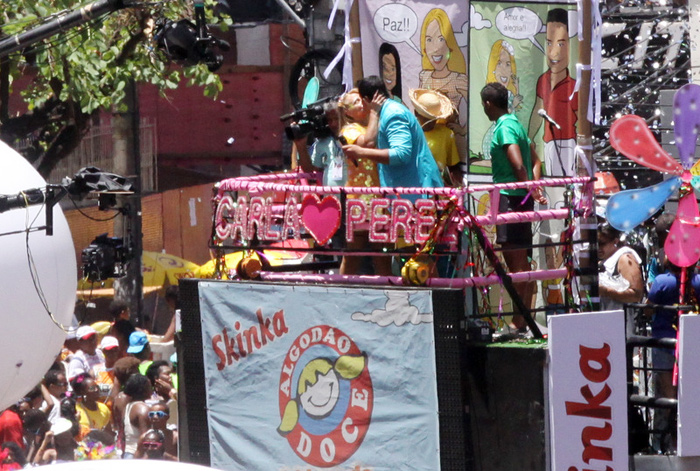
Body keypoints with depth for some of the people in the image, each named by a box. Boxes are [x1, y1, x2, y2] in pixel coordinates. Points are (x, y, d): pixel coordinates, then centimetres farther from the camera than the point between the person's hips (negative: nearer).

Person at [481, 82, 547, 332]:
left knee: (516, 262, -8)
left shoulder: (504, 128, -13)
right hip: (522, 198, 10)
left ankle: (518, 323, -8)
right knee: (522, 262, 13)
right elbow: (535, 161, 22)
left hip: (510, 198, -10)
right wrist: (535, 188, 11)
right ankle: (524, 319, 18)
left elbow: (518, 165, -21)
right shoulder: (516, 124, 17)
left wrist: (530, 190, -11)